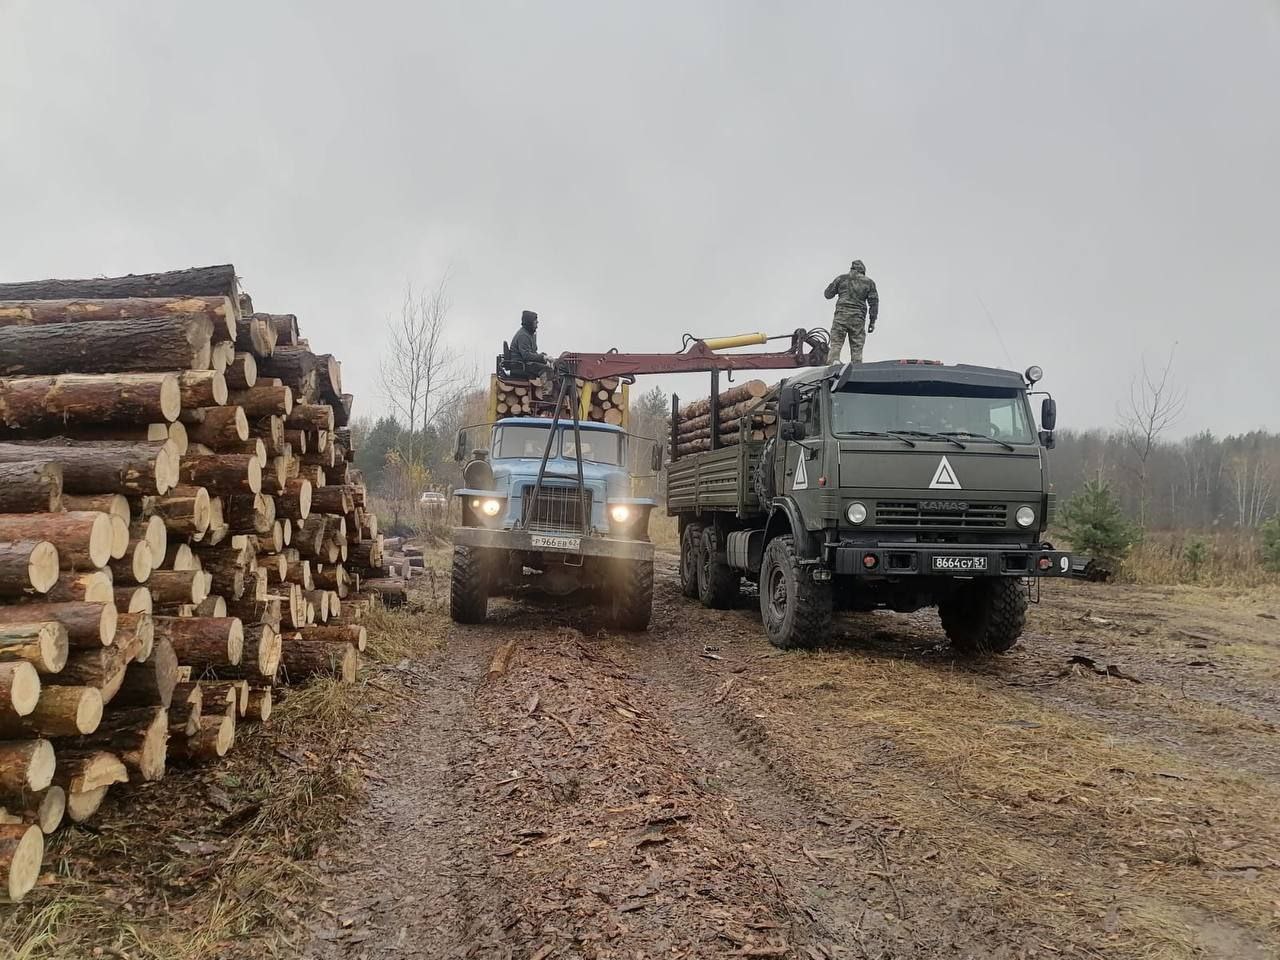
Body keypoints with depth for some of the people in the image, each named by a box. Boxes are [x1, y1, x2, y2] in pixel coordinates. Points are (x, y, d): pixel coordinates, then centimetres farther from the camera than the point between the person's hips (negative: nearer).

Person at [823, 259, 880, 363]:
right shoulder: (869, 282, 11)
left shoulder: (841, 278, 10)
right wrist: (872, 321, 10)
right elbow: (874, 302, 7)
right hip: (858, 319, 1)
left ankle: (833, 361, -25)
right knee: (857, 347, 4)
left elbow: (828, 294, 15)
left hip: (841, 315, -1)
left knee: (836, 342, -3)